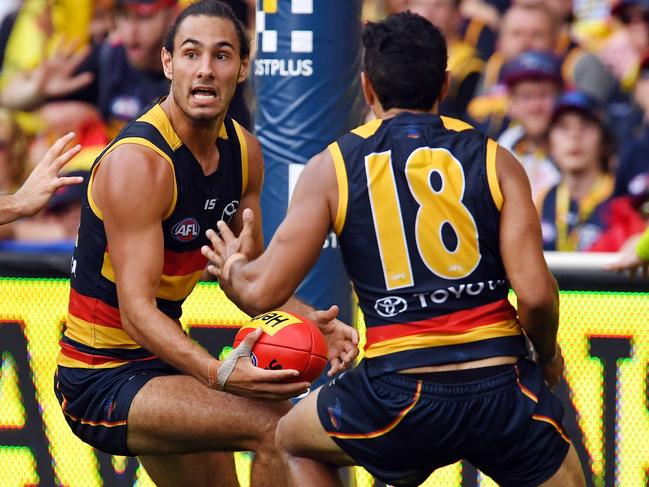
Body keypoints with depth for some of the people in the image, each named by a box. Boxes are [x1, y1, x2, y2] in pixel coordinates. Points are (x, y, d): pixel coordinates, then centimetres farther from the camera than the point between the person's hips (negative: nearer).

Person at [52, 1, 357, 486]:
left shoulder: (243, 151, 2)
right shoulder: (138, 162, -24)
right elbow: (137, 309, -30)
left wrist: (309, 322, -9)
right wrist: (218, 374, -46)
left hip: (161, 360, 9)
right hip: (101, 379, -9)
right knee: (275, 425, -27)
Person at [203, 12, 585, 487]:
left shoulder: (333, 168, 4)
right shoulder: (496, 162, 5)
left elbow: (264, 292, 1)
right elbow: (534, 293, -5)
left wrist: (233, 268, 25)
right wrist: (547, 354, 16)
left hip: (401, 398, 0)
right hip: (503, 390, 0)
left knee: (293, 442, 28)